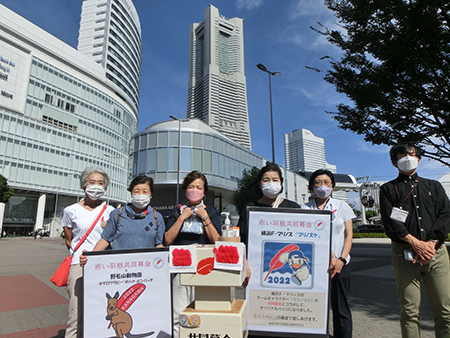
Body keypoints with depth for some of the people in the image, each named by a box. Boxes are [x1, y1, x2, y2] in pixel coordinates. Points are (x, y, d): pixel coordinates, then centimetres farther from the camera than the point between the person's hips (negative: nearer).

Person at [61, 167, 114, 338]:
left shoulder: (109, 211, 9)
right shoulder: (71, 211, 5)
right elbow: (68, 241, 13)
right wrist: (80, 254, 9)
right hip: (79, 266, -1)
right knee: (76, 316, -3)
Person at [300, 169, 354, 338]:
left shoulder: (342, 206, 8)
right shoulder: (305, 208, 5)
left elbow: (349, 235, 6)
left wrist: (341, 259, -7)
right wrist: (330, 256, -11)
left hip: (339, 263, 1)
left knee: (340, 308, 5)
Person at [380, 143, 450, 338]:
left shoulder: (434, 187, 19)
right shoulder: (388, 189, 9)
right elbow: (390, 223, -2)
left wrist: (430, 243, -9)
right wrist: (416, 244, -13)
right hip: (404, 254, -2)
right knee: (409, 310, 1)